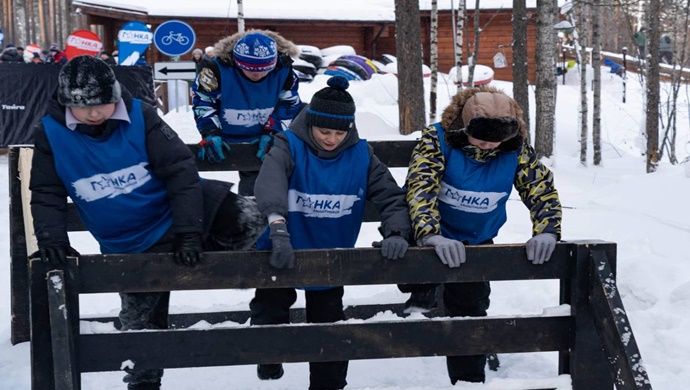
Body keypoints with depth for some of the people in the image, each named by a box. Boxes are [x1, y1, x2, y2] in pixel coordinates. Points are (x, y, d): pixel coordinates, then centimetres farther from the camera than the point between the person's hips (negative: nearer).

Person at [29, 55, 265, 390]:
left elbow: (181, 170, -19)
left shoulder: (139, 116, -17)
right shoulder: (51, 133, -12)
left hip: (179, 211, -1)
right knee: (140, 325, 11)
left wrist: (189, 232, -26)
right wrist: (52, 239, -20)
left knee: (251, 220, -23)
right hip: (129, 247, 1)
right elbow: (47, 194, -4)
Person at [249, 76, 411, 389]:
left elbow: (391, 197, -10)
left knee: (329, 326, 13)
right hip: (283, 254, -2)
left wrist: (396, 233, -31)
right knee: (269, 312, 10)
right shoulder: (290, 146, -22)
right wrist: (278, 229, -59)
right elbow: (270, 181, -41)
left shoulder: (360, 155, -12)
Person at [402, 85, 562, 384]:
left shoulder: (516, 150, -16)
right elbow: (421, 186, -37)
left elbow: (543, 189, -13)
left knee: (470, 313, 9)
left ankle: (469, 379, 25)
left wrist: (546, 231, -32)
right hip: (431, 235, -2)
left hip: (476, 244, 2)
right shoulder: (437, 138, -26)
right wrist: (431, 236, -52)